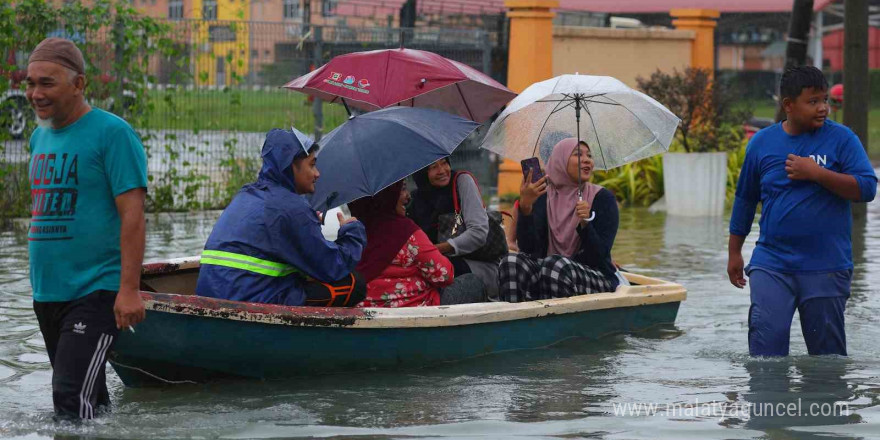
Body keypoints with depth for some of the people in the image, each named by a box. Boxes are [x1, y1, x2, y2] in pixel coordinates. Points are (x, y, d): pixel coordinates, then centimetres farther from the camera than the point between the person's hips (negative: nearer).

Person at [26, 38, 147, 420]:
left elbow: (132, 215, -15)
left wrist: (129, 290, -21)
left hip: (95, 291, -8)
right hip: (47, 294, 8)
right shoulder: (40, 137, 14)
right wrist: (40, 282, 19)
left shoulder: (112, 133, -10)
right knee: (90, 398, 16)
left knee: (73, 402, -15)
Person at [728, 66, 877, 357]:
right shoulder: (762, 142, 6)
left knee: (827, 350, 6)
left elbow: (867, 188, -9)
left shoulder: (841, 139, 0)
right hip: (771, 264, 1)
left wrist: (817, 173, -17)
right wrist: (734, 253, 19)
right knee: (766, 339, -10)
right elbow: (745, 200, 16)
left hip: (826, 267, -1)